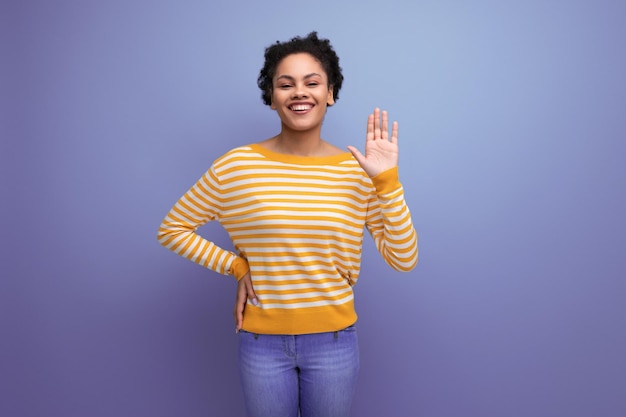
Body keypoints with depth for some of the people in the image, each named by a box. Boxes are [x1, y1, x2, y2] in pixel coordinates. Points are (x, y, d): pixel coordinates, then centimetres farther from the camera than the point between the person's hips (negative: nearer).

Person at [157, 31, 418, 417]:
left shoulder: (357, 171, -6)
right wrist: (236, 266, -7)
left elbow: (404, 259, -10)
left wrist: (387, 180, -19)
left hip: (333, 341, 1)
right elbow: (173, 229, 1)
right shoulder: (238, 166, -9)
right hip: (262, 342, 0)